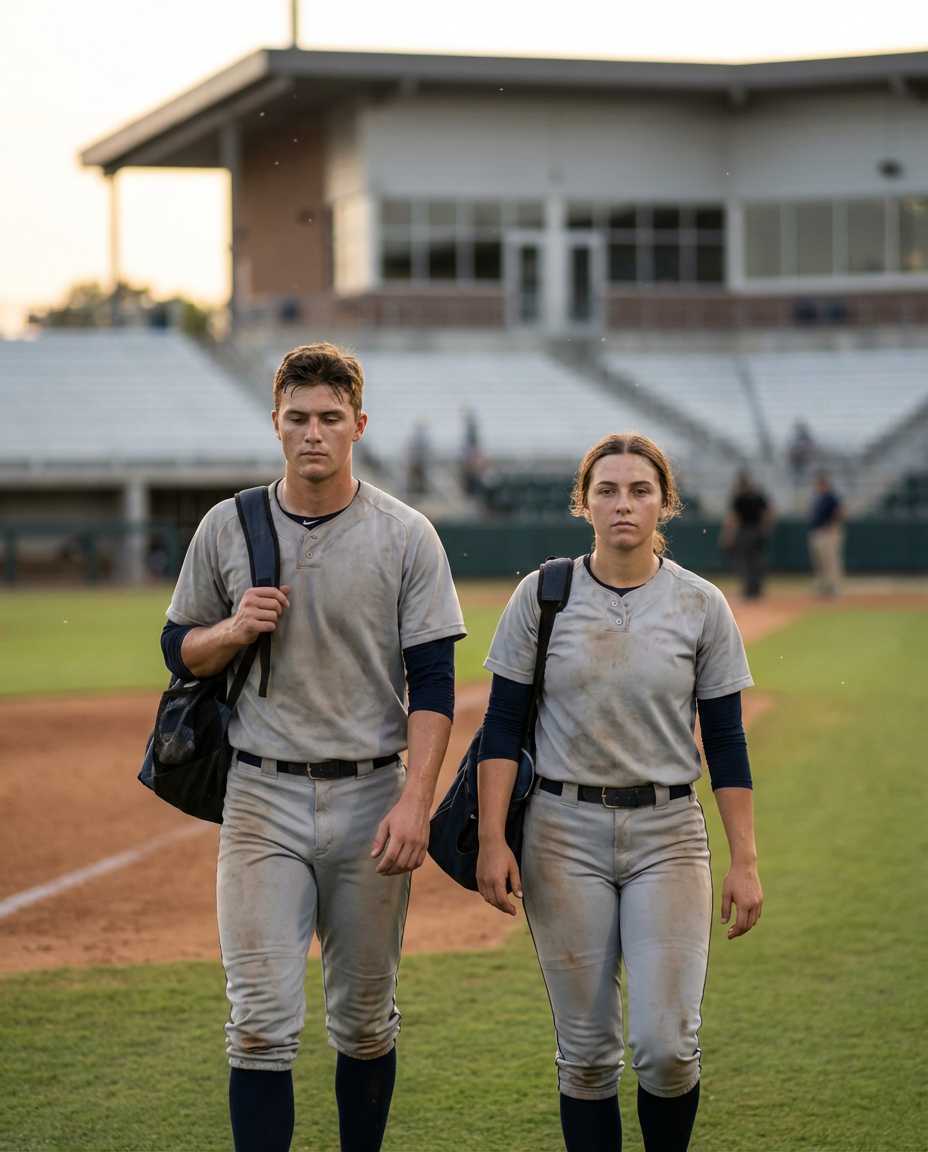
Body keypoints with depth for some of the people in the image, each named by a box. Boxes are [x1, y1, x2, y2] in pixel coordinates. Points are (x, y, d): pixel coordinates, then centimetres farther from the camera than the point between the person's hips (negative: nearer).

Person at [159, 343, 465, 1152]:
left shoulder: (406, 536, -2)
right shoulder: (227, 527, 4)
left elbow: (433, 683, -4)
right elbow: (179, 651, 12)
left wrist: (415, 802, -15)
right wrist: (233, 631, -10)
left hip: (371, 797, 0)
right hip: (262, 795, 1)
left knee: (365, 1017, 10)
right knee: (262, 1022, -6)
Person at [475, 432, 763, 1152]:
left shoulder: (701, 606, 2)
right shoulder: (542, 595, 1)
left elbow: (725, 742, 4)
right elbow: (503, 726, 3)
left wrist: (745, 861, 0)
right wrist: (492, 840, -6)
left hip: (668, 833, 0)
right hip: (564, 831, 0)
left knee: (666, 1045, -10)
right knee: (586, 1050, 3)